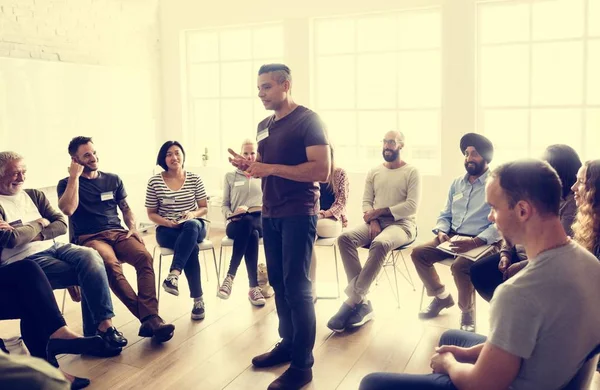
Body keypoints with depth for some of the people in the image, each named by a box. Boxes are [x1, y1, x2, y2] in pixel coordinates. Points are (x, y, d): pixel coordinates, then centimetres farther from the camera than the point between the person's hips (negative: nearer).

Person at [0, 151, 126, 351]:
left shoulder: (34, 195, 16)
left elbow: (62, 224, 7)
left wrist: (30, 234, -9)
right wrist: (39, 224, -2)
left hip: (52, 247, 6)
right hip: (25, 261, -5)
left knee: (90, 256, -28)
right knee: (90, 273, -26)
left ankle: (103, 325, -25)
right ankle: (100, 327, -18)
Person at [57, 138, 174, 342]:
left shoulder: (113, 179, 18)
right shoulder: (66, 184, 8)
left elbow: (126, 209, 23)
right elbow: (67, 209, -12)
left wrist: (133, 228, 3)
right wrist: (74, 176, -6)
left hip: (118, 233, 3)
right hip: (89, 238, -3)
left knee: (145, 257, -31)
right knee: (111, 266, -38)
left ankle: (150, 319, -40)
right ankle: (149, 317, -39)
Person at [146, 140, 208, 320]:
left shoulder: (194, 179, 2)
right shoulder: (155, 181, -1)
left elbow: (204, 208, 6)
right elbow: (151, 213, 4)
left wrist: (193, 214, -17)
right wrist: (167, 222, -16)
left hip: (195, 226, 1)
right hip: (167, 230, -1)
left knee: (191, 225, -39)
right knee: (192, 248, -34)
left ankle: (174, 275, -46)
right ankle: (198, 299, -30)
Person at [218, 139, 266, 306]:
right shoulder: (230, 176, 17)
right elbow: (225, 204, 14)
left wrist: (248, 209, -10)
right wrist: (230, 216, -8)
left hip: (260, 220, 1)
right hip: (237, 224, 0)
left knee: (248, 224, -39)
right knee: (251, 233, -38)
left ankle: (230, 276, -36)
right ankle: (253, 286, -39)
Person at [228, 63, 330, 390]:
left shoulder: (308, 120, -10)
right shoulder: (264, 126, 14)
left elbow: (321, 170, -19)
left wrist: (271, 168, -22)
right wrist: (246, 166, -1)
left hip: (298, 215, -7)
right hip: (270, 215, 8)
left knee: (297, 288, -4)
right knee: (278, 284, 13)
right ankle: (287, 344, 28)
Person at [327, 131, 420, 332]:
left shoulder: (412, 172, 0)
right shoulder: (374, 172, 14)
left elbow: (412, 206, -11)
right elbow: (366, 201, 9)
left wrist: (378, 211, -13)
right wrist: (372, 220, -12)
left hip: (401, 224, -5)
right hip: (376, 223, 5)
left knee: (380, 243, -39)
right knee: (345, 238, -26)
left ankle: (352, 301, -30)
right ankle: (361, 302, -28)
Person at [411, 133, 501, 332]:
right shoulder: (457, 183, 15)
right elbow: (445, 215, 19)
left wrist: (474, 242, -28)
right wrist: (441, 232, -4)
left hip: (482, 242, -7)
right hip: (452, 238, 7)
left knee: (459, 265, -34)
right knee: (418, 253, -10)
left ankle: (467, 312, -6)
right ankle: (441, 297, 12)